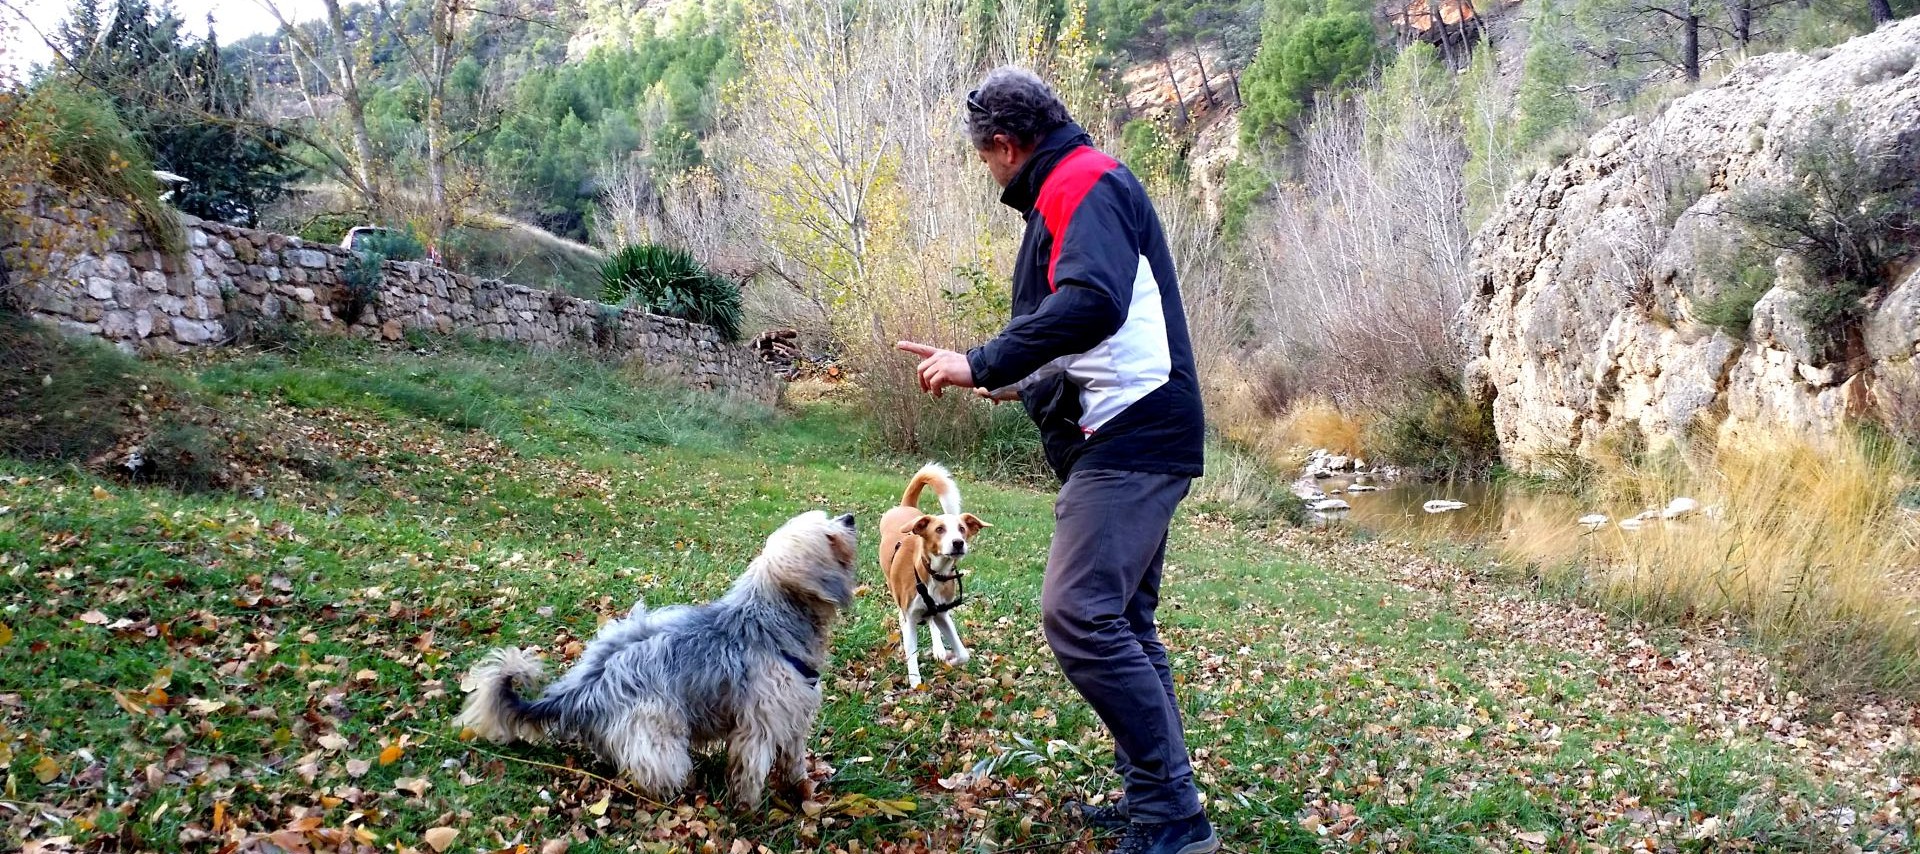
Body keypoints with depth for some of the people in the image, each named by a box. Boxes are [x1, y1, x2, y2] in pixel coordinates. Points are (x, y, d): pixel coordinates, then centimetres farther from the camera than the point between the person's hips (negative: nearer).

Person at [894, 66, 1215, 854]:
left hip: (1129, 440, -11)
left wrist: (983, 365, -24)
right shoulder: (1077, 189, 22)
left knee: (1079, 617, -18)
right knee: (1120, 624, 14)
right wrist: (1025, 385, 38)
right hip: (1131, 439, 11)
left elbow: (1093, 302, -29)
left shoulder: (1082, 183, -10)